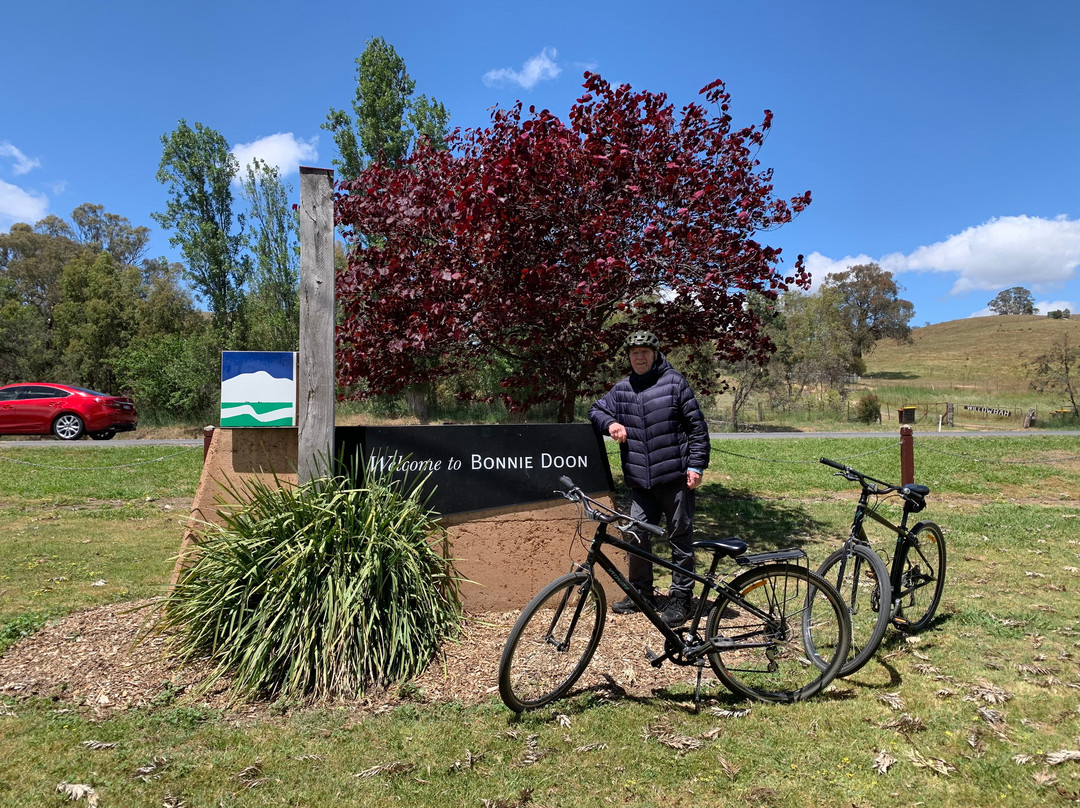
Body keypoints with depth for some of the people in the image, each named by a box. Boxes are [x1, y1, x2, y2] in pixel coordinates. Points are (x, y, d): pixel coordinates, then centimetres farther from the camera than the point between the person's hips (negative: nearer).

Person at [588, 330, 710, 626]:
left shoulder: (675, 382, -2)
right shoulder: (622, 390, 10)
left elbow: (697, 425, -1)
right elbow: (596, 410, 21)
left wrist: (696, 465, -7)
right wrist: (610, 422, -2)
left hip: (675, 478, -4)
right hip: (640, 480, 4)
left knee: (680, 537, 5)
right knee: (636, 536, 6)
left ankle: (680, 598, 17)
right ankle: (640, 593, 24)